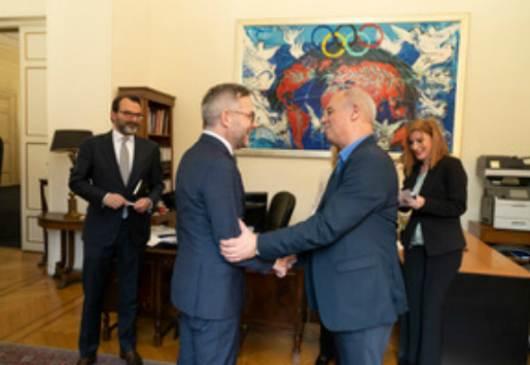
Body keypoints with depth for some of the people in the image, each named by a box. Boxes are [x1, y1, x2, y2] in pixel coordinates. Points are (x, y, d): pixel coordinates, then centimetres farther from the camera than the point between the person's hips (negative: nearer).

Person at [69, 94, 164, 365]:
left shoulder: (150, 149, 4)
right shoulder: (92, 145, -1)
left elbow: (157, 184, 8)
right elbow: (76, 181, -2)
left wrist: (150, 200, -13)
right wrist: (104, 196, -17)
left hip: (134, 229, 2)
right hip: (100, 229, -1)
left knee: (129, 293, 15)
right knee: (93, 293, 12)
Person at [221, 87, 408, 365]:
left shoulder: (371, 162, -22)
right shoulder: (352, 160, 11)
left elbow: (328, 225, -28)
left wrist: (258, 245, -24)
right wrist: (295, 254, 9)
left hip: (363, 298, -9)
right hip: (346, 294, 9)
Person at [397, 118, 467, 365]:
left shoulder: (451, 166, -9)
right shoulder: (413, 169, 9)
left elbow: (458, 206, -14)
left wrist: (423, 203, -25)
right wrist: (403, 200, -7)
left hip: (442, 248, -5)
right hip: (415, 245, 6)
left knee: (431, 306, 2)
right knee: (412, 303, 11)